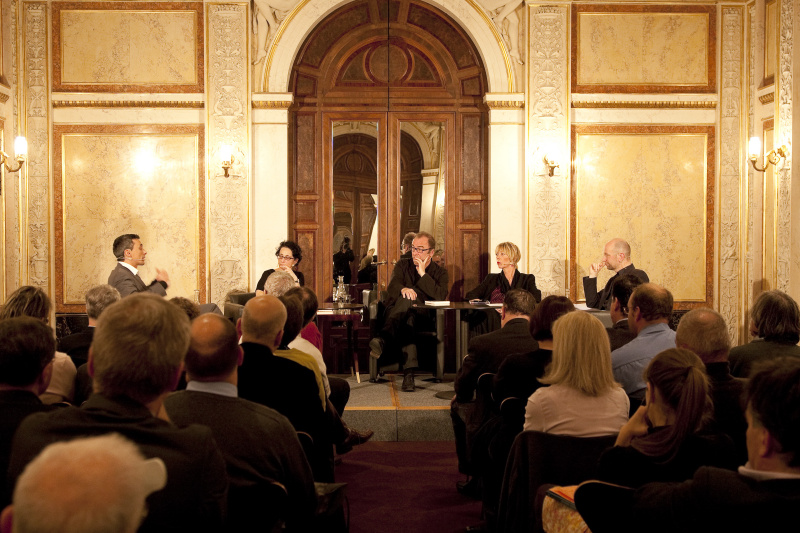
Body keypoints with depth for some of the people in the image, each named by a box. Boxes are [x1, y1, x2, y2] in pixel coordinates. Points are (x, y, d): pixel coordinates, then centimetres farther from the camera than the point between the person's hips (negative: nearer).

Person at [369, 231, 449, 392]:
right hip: (396, 312, 1)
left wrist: (423, 274, -7)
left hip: (422, 318, -1)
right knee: (407, 320, -36)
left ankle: (383, 339, -54)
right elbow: (392, 287, -1)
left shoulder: (440, 273, 16)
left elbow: (441, 296, -5)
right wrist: (403, 289, -26)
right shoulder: (402, 265, 20)